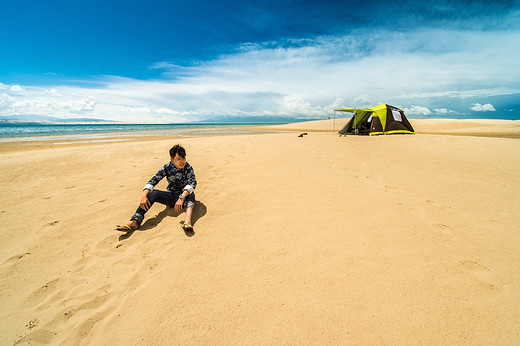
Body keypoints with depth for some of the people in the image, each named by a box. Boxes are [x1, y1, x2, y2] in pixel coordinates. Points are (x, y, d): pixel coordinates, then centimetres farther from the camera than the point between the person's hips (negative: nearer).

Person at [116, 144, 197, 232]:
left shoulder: (187, 167, -11)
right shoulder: (167, 168, -6)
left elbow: (193, 182, -27)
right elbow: (153, 181, -13)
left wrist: (182, 198, -42)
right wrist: (144, 195, -31)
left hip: (184, 196, -2)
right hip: (171, 197, 2)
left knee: (191, 195, -37)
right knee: (153, 193, -24)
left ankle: (188, 221, -62)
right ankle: (135, 222, -36)